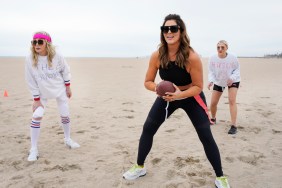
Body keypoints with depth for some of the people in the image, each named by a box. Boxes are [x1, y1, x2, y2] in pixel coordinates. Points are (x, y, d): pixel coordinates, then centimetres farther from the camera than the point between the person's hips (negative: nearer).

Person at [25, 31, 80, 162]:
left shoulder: (57, 57, -20)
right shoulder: (30, 59, -21)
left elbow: (65, 71, -3)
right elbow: (31, 81, -13)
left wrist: (68, 87, 2)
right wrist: (36, 99, -12)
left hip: (59, 90, 1)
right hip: (42, 92, -1)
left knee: (65, 115, 8)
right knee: (36, 116, -12)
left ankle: (67, 139, 32)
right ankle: (33, 149, -1)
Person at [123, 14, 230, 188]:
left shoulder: (192, 57, -29)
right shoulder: (157, 56, -18)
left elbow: (198, 87, -21)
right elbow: (148, 82, -9)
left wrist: (180, 95, -38)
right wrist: (158, 88, -31)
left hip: (191, 97, -3)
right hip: (167, 96, 4)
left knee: (206, 136, -6)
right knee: (147, 129, 1)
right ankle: (140, 167, 22)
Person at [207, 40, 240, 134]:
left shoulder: (233, 58, -25)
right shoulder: (212, 58, -22)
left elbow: (237, 70, -12)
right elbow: (211, 71, -11)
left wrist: (232, 78, -30)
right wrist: (211, 81, -30)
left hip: (233, 81, -2)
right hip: (218, 82, 2)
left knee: (232, 100, -20)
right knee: (213, 103, 3)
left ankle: (233, 126, -16)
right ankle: (213, 119, 35)